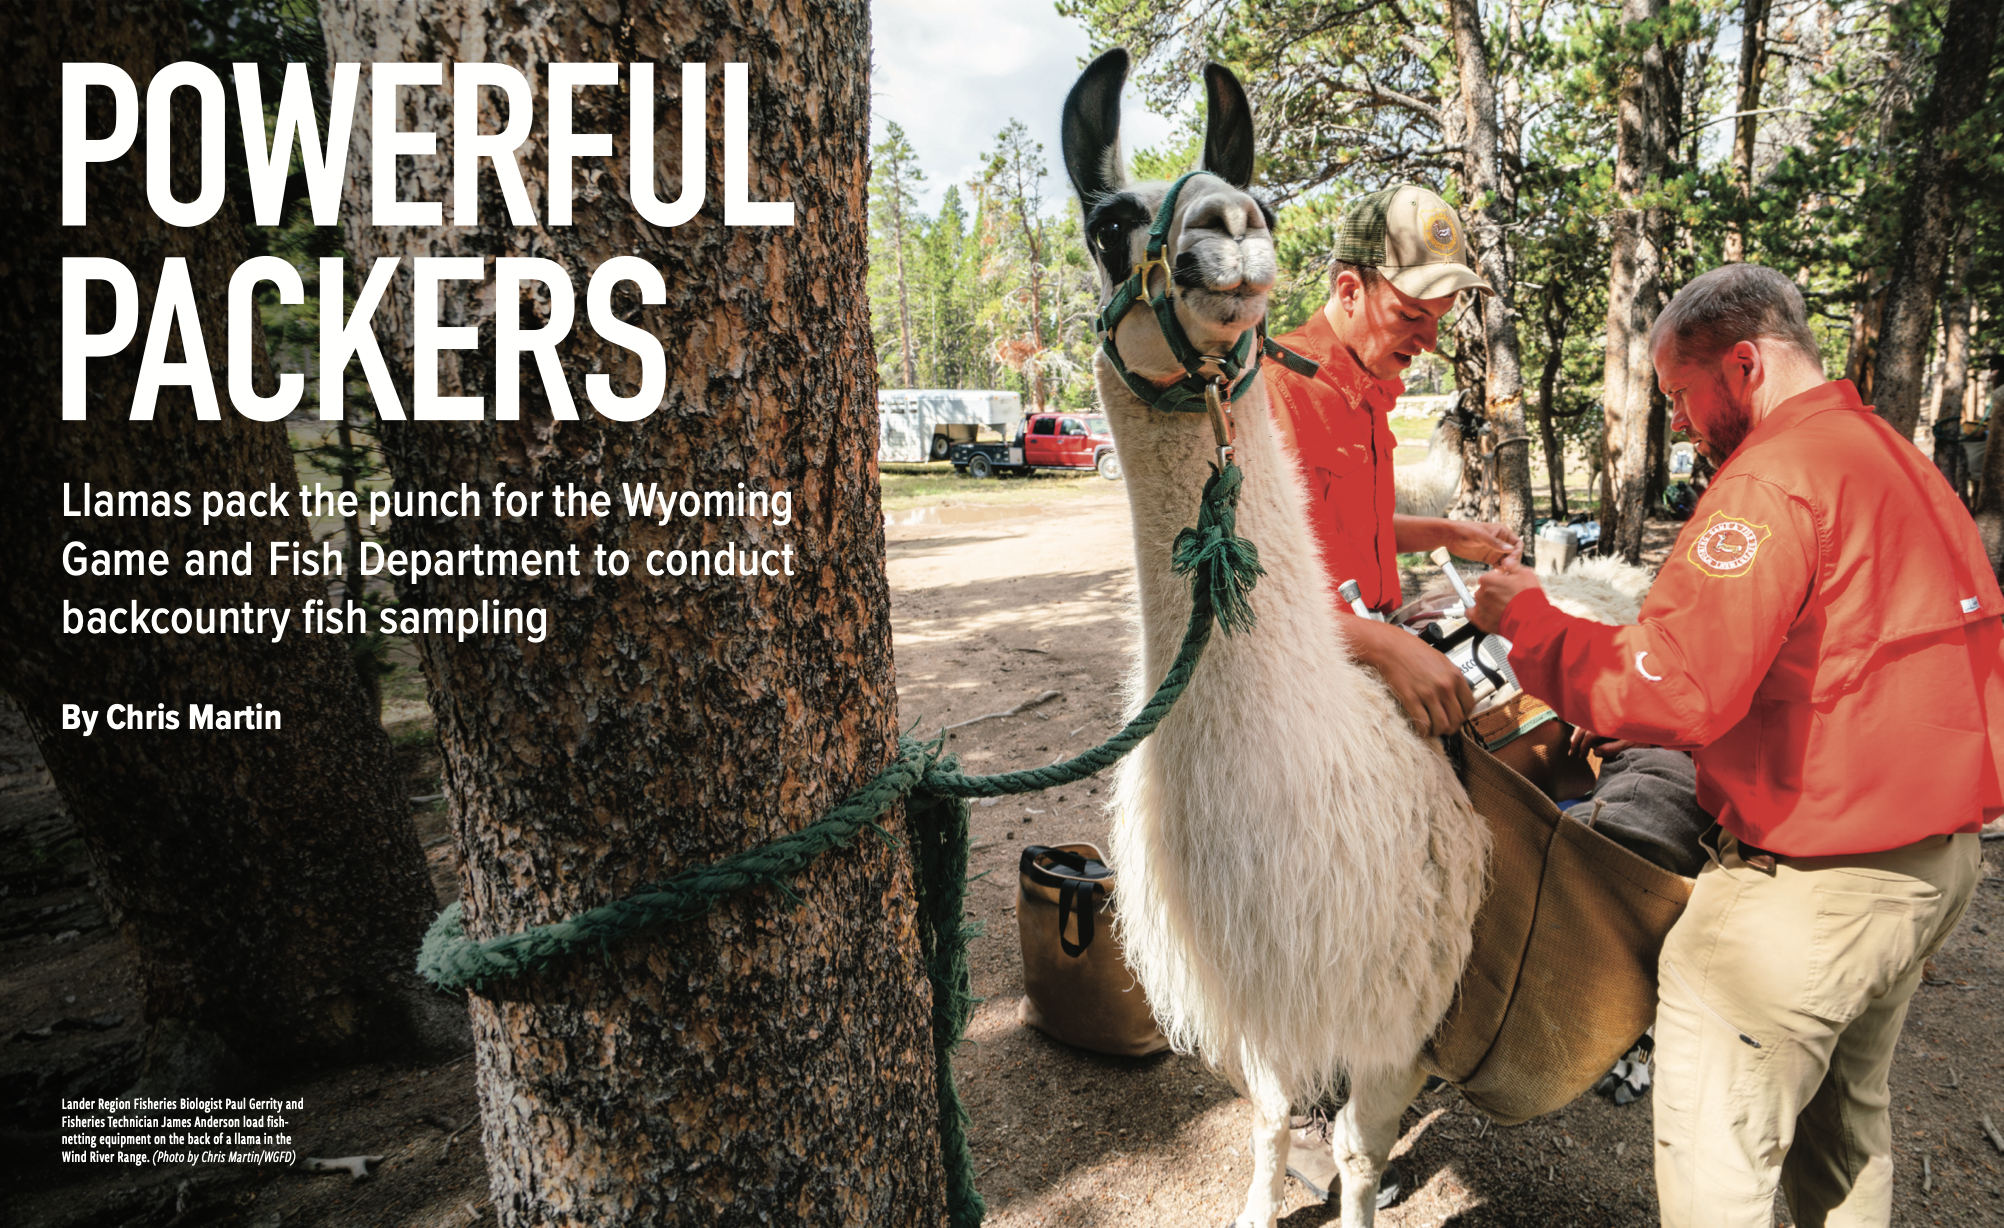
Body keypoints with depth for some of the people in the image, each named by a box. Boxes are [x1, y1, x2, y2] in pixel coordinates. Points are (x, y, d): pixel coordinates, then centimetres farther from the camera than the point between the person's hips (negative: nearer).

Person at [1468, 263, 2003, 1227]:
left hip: (1811, 884, -10)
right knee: (1844, 1120, 27)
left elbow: (1671, 689, -29)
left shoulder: (1772, 478, -20)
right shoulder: (1898, 458, 12)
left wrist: (1525, 616, -16)